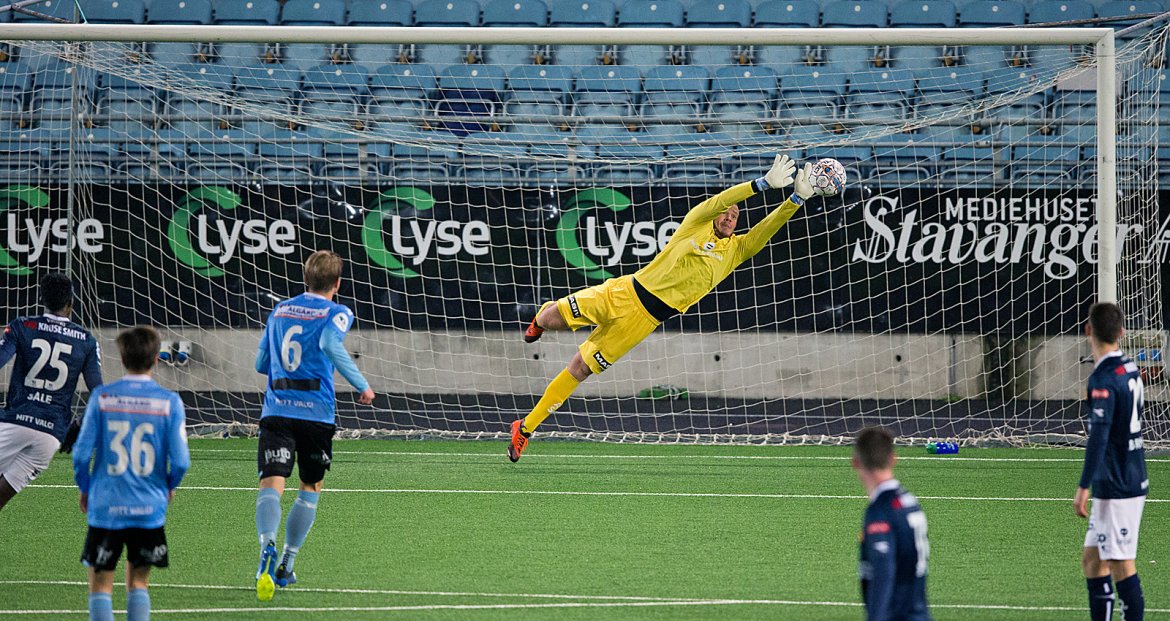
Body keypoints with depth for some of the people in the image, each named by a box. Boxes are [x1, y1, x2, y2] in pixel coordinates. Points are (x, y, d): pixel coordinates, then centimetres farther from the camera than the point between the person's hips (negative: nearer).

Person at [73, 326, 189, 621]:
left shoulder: (101, 398, -5)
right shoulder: (169, 402, -5)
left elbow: (82, 453, -7)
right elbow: (180, 461, -7)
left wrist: (84, 489, 11)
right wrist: (170, 486, 14)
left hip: (106, 508, -1)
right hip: (150, 508, 1)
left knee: (100, 584, 6)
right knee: (138, 583, 15)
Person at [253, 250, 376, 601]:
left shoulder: (279, 311, 17)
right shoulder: (336, 313, 2)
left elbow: (260, 364, 22)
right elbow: (330, 344, -20)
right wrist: (362, 385, -17)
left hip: (276, 412, 2)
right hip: (316, 412, -2)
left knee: (271, 486, -12)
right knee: (310, 491, 17)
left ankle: (268, 545, -41)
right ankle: (286, 567, 17)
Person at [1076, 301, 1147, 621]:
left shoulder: (1104, 378, -17)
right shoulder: (1130, 368, 10)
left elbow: (1099, 436, -24)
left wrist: (1083, 487, -24)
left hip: (1117, 487, -9)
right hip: (1131, 482, 9)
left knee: (1121, 565, -5)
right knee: (1092, 559, 14)